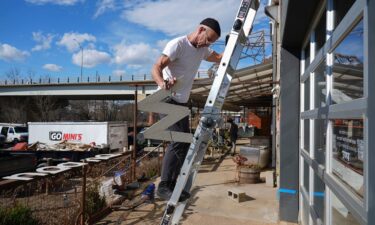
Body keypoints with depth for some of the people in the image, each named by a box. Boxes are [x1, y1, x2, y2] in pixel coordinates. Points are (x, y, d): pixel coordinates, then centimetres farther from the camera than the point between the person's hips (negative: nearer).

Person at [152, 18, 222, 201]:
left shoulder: (202, 49, 10)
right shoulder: (177, 44, -15)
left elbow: (220, 58, 21)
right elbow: (156, 68, -24)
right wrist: (162, 83, -45)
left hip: (182, 102, 9)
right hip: (167, 100, -9)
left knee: (184, 142, 9)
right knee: (178, 140, -19)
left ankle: (172, 184, 18)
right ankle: (163, 186, -11)